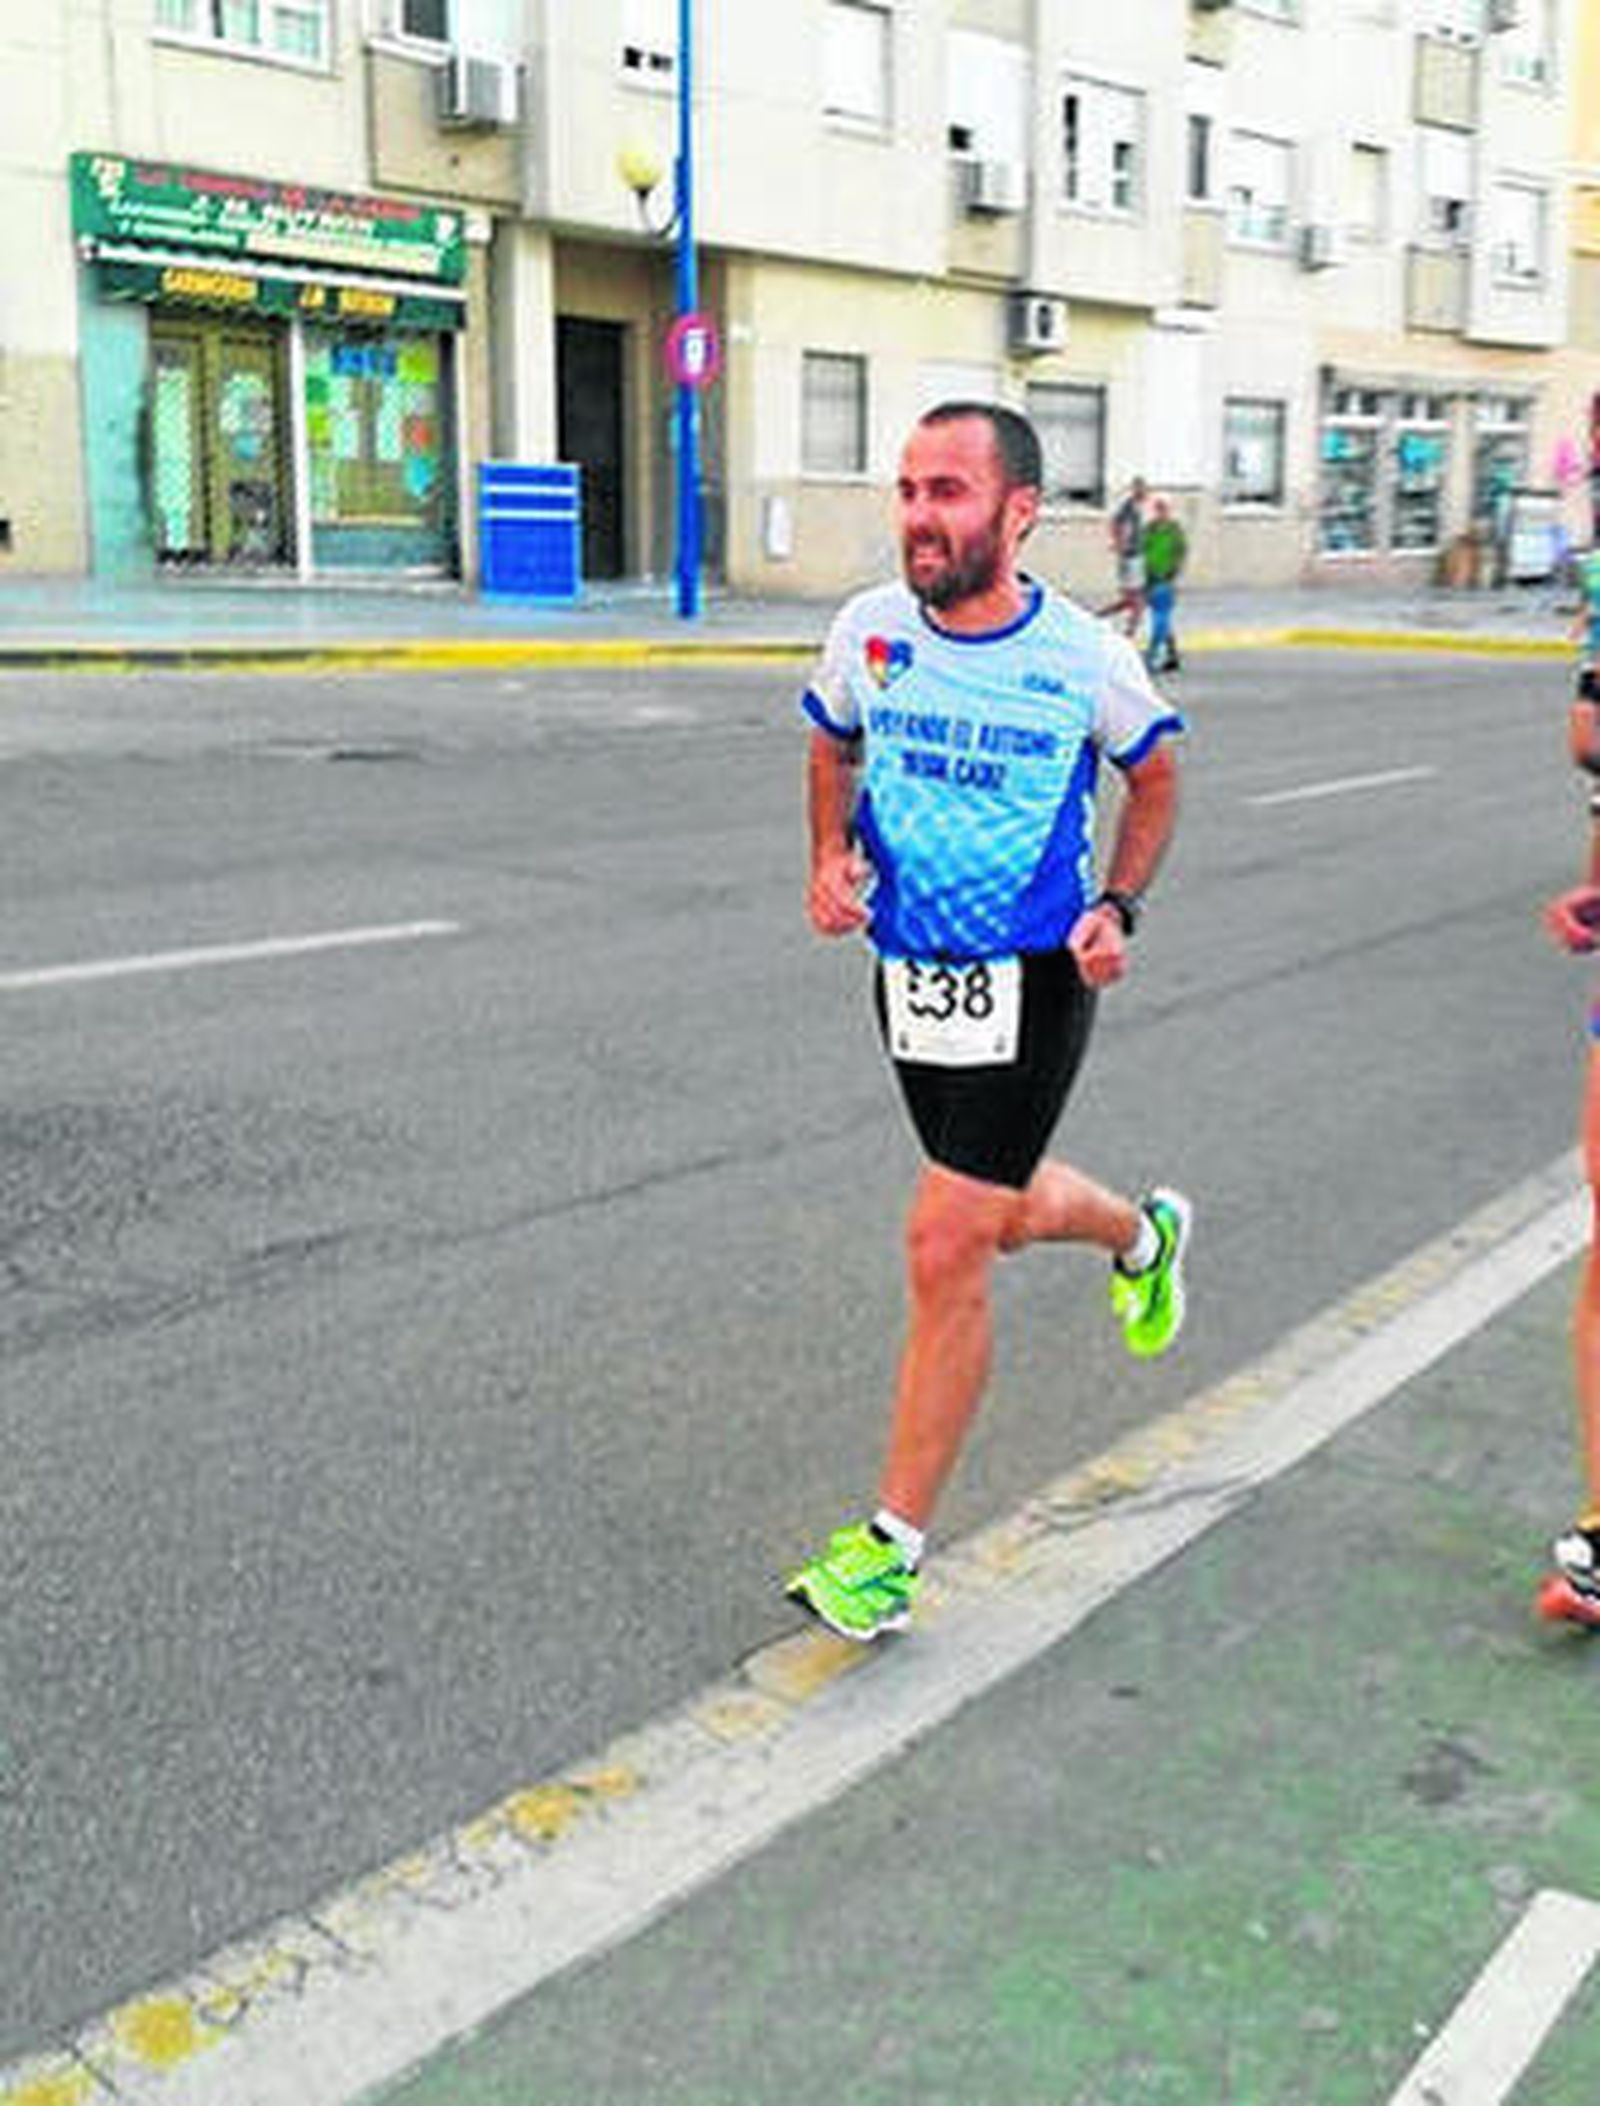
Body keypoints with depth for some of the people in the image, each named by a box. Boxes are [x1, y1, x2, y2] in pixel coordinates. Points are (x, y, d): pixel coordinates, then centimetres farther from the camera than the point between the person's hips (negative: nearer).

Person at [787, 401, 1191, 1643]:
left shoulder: (1085, 658, -12)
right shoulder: (869, 631, -5)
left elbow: (1156, 777, 6)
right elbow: (833, 747, 15)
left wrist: (1118, 910, -7)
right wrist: (831, 856, -2)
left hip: (1031, 984, -5)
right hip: (909, 975, 5)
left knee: (945, 1251, -9)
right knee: (1007, 1214, 22)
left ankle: (894, 1545, 5)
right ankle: (1144, 1232, 58)